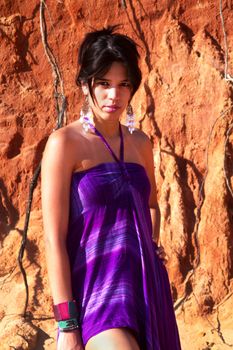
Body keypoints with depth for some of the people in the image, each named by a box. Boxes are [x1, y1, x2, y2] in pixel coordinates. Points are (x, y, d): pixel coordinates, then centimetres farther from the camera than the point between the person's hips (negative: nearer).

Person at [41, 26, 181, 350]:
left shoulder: (140, 142, 10)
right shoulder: (65, 143, -7)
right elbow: (54, 238, -11)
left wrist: (152, 244, 12)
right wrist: (66, 323, -15)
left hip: (147, 284, 6)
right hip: (97, 286, -6)